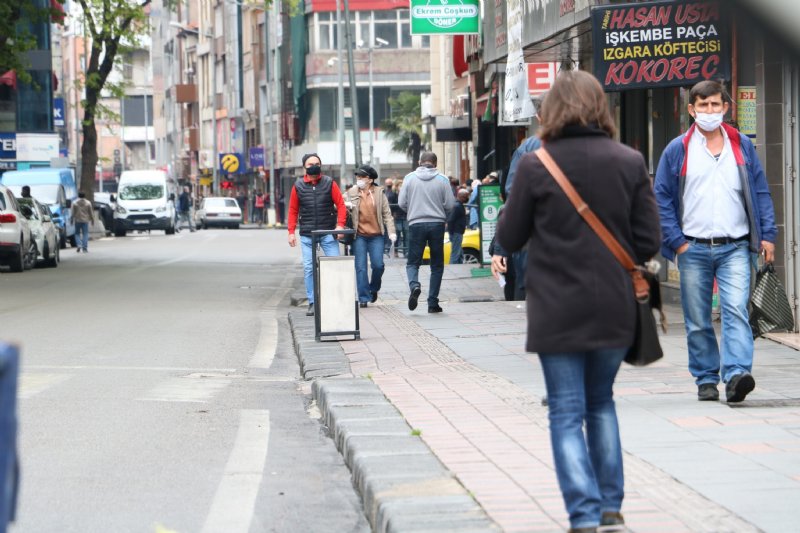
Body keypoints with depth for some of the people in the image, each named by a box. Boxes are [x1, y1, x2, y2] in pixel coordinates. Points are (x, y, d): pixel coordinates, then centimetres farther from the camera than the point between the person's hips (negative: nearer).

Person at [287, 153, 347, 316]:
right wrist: (291, 232, 2)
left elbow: (341, 205, 1)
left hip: (328, 232, -1)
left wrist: (340, 225, -11)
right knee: (308, 268, 0)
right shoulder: (298, 186, 6)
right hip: (307, 235, 1)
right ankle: (312, 303, 7)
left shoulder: (329, 183, 3)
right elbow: (293, 210, 8)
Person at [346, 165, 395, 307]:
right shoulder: (352, 192, 5)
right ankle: (364, 297, 4)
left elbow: (386, 213, 4)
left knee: (378, 265, -4)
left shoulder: (379, 192, 3)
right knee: (360, 267, -3)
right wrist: (347, 207, -9)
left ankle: (374, 289, 24)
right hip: (359, 235, 1)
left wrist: (391, 232, -4)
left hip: (376, 235, 0)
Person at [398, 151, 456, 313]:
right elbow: (450, 204, -2)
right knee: (437, 265, 9)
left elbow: (401, 203, 0)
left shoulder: (410, 178, 0)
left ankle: (414, 285, -23)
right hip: (437, 224, 0)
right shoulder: (442, 180, -1)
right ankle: (433, 302, 6)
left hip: (416, 224, 0)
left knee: (412, 262, 8)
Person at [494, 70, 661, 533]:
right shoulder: (630, 162, -4)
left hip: (558, 312, -3)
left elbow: (509, 238, 0)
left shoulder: (536, 166, -10)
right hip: (614, 309, 3)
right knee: (601, 404, 20)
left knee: (567, 413, 4)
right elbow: (649, 242, -3)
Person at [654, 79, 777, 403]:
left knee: (736, 311, -16)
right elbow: (661, 198, 4)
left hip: (735, 247, 0)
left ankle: (736, 374, -25)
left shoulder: (742, 146, 9)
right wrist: (676, 241, -4)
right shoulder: (677, 150, 4)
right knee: (697, 321, 5)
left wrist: (767, 234, 2)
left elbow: (760, 192, 11)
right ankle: (705, 379, 15)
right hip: (693, 249, 0)